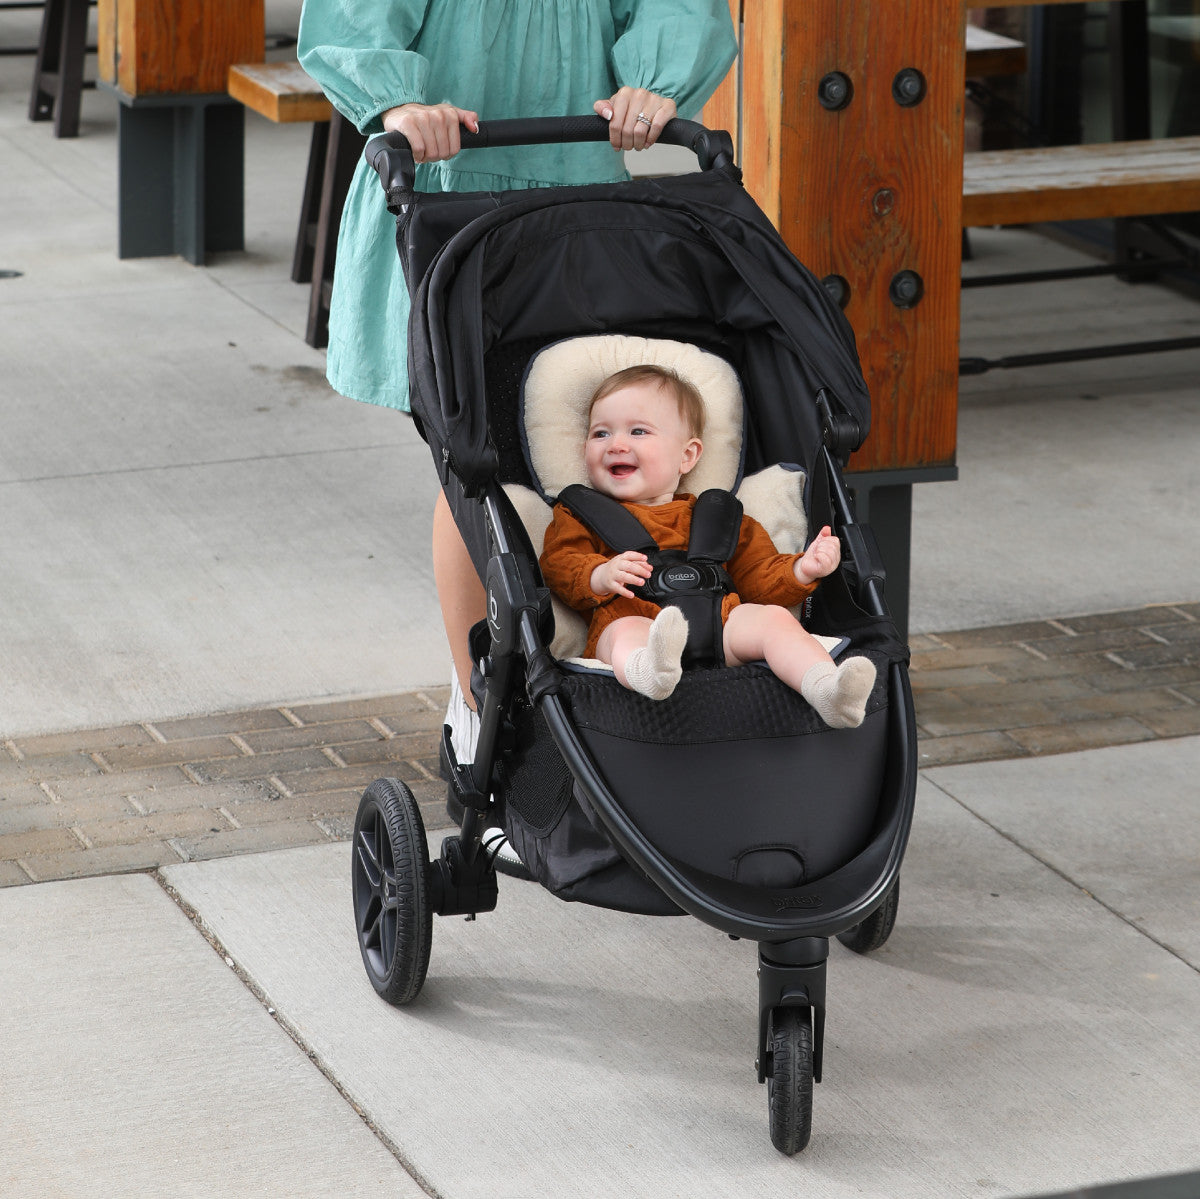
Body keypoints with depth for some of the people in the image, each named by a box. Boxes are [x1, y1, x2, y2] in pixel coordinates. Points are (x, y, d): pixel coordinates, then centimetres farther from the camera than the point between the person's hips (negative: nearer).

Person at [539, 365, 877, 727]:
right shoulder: (581, 515, 28)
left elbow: (759, 577, 31)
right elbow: (558, 565, 10)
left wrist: (802, 570, 9)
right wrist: (601, 576, -12)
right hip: (632, 619, -3)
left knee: (772, 617, -23)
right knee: (627, 633, -37)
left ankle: (824, 688, -49)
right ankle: (650, 672, -74)